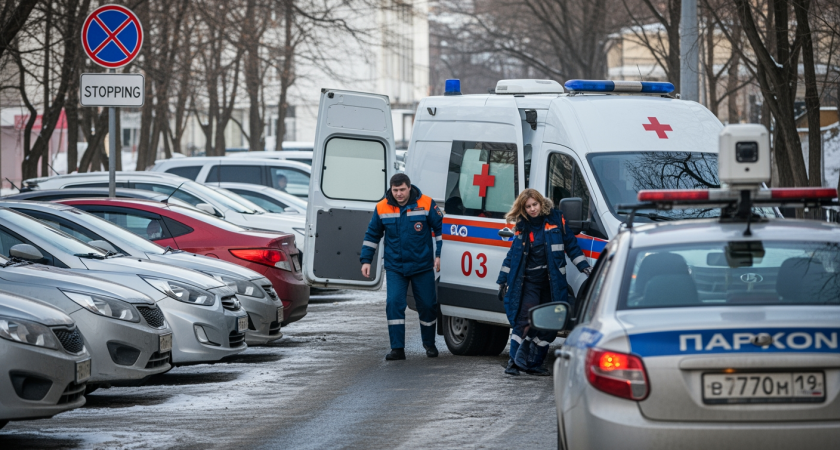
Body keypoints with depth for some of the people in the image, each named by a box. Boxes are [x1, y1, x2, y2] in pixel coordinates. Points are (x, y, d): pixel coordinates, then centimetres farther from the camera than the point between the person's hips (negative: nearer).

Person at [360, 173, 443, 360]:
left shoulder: (426, 204, -7)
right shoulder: (382, 208, -1)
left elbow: (440, 229, 2)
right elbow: (372, 235, 9)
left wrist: (439, 255, -4)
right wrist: (366, 260, 5)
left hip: (422, 266, -1)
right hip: (395, 267, 1)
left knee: (427, 305, 6)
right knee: (394, 303, -12)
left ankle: (429, 343, 27)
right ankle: (397, 348, -8)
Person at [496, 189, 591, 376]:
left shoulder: (555, 220, 4)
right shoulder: (523, 227, 8)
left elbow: (571, 245, 8)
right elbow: (512, 255, 16)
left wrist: (584, 267, 1)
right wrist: (502, 280, 15)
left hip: (552, 283, 1)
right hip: (529, 281, -1)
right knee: (525, 321, -13)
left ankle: (534, 364, 14)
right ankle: (515, 361, -10)